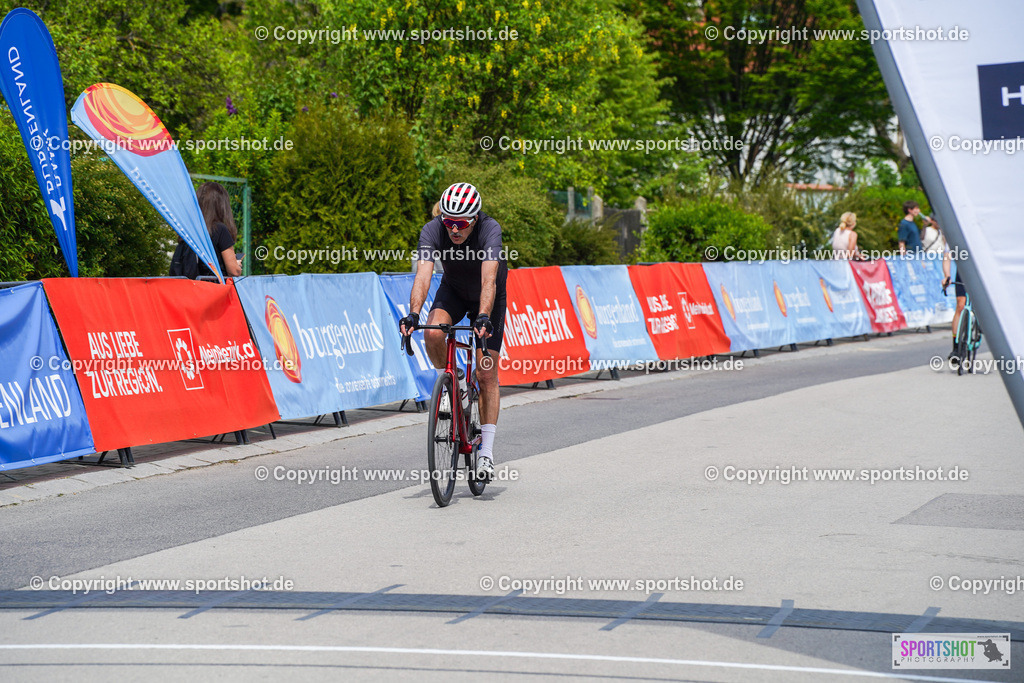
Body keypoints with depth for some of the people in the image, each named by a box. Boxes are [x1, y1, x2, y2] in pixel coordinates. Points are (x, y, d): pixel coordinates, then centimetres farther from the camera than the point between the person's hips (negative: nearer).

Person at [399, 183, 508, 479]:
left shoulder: (490, 230, -35)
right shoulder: (432, 230, -29)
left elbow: (488, 280, -46)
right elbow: (423, 275, -40)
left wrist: (483, 318, -61)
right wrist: (413, 314, -55)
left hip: (488, 298, -2)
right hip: (453, 290, 2)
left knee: (486, 373, -9)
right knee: (433, 333, -31)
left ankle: (486, 451, -2)